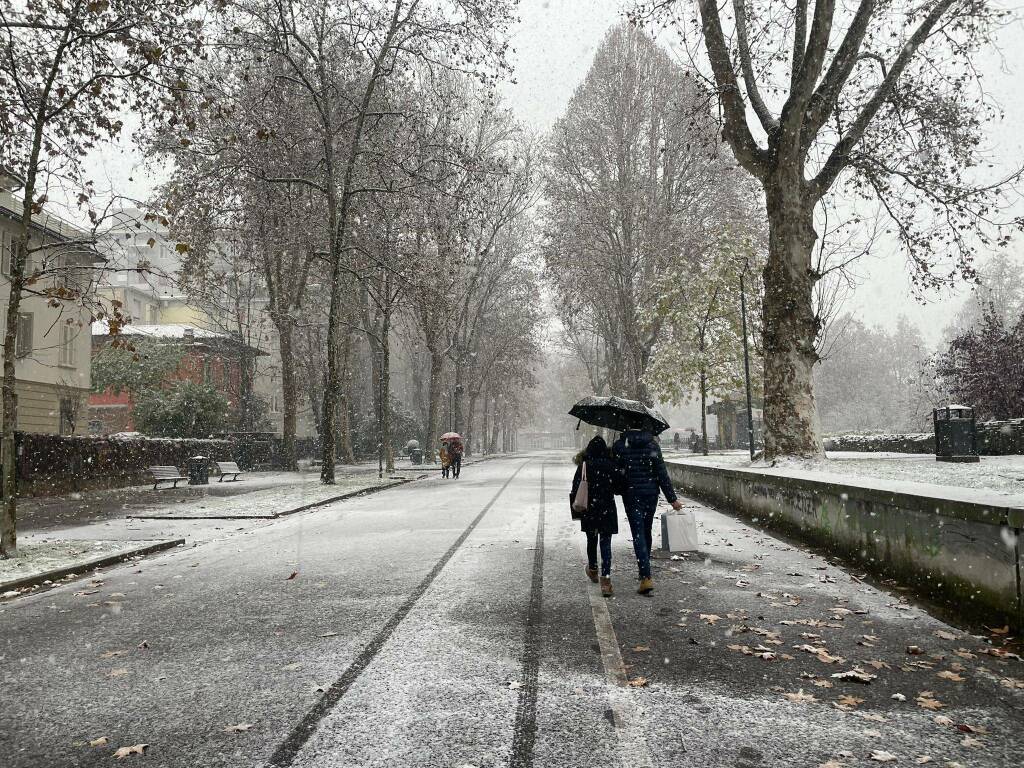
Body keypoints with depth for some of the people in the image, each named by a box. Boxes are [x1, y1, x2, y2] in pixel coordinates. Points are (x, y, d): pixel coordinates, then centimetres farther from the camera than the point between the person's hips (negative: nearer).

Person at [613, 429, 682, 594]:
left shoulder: (619, 446, -6)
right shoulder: (652, 444, -1)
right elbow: (662, 473, -3)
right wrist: (672, 498, 0)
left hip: (631, 494, -3)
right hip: (651, 493, 3)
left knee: (638, 534, -5)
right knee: (647, 532, 18)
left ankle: (646, 577, -16)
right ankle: (644, 568, 33)